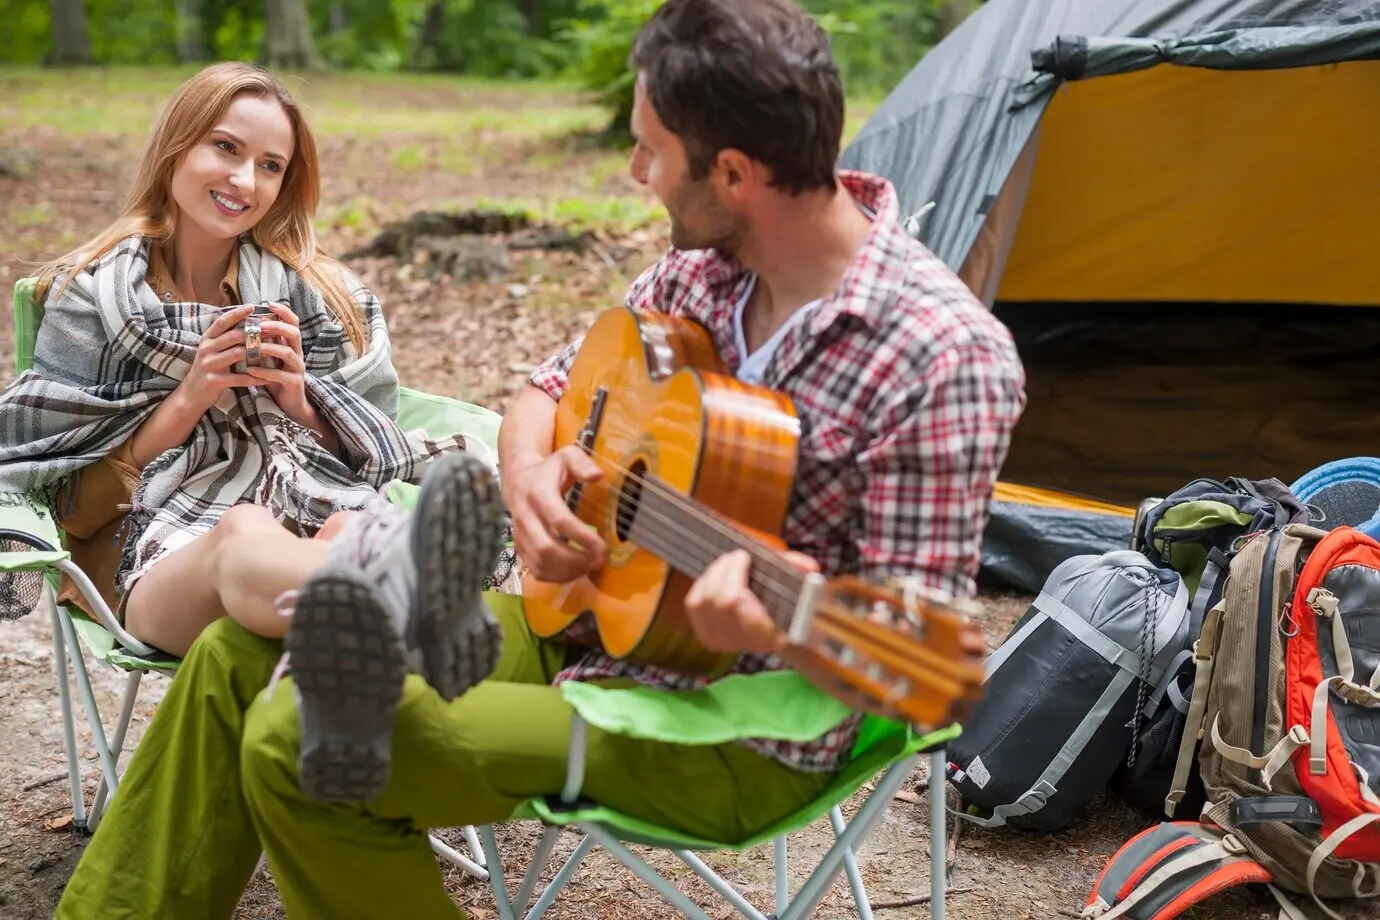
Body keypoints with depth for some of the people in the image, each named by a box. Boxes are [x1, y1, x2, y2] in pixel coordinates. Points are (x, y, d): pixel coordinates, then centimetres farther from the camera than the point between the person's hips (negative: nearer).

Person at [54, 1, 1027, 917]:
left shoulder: (945, 357, -24)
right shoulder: (708, 264, -1)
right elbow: (556, 387, 11)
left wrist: (789, 625, -42)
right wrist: (529, 472, -12)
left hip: (730, 738, -8)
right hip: (593, 623, 8)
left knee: (301, 747, -19)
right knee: (242, 662, 7)